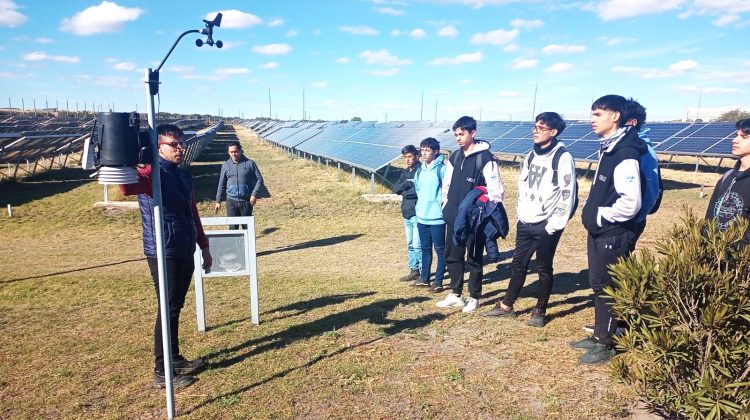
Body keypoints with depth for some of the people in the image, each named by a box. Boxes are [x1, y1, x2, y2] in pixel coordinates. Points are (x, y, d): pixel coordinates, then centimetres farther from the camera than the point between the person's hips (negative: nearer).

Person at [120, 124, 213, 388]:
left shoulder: (184, 176, 13)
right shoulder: (153, 174, -13)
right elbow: (127, 188, -36)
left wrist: (204, 246, 21)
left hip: (185, 252, 8)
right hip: (163, 254, -8)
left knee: (176, 308, 17)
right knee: (169, 310, -3)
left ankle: (175, 359, 31)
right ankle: (162, 372, 8)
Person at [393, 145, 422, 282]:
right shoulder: (405, 172, 14)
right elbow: (395, 188, 3)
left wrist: (405, 191, -8)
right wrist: (408, 184, -13)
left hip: (418, 214, -8)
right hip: (407, 214, 8)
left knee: (417, 245, -7)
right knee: (410, 245, 14)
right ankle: (414, 271, 23)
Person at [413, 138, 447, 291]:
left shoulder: (441, 169, -10)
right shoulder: (420, 170, 11)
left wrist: (444, 210, -14)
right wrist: (418, 208, 15)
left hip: (437, 217, -7)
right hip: (422, 217, 7)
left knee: (440, 249, 4)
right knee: (425, 249, 16)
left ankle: (438, 281, 10)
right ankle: (424, 278, 27)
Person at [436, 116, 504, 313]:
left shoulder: (485, 158, -11)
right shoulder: (454, 157, 9)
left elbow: (495, 189, -13)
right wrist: (446, 206, 11)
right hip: (454, 217, 6)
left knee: (474, 259, 5)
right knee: (453, 256, 12)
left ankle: (474, 297, 19)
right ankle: (455, 294, 25)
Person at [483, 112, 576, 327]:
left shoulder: (563, 157, -11)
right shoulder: (531, 156, 11)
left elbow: (567, 194, -14)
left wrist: (554, 225, -15)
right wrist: (521, 214, 11)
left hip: (546, 225, -6)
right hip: (525, 223, 7)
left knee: (544, 268, 6)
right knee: (518, 265, 12)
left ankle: (540, 311, 19)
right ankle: (506, 306, 22)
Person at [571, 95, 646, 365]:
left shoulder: (625, 153, -21)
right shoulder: (607, 148, 9)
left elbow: (630, 203, -28)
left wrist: (601, 216, -15)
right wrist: (591, 213, 10)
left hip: (614, 236, -9)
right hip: (599, 232, 9)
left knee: (608, 289, 3)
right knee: (597, 286, 18)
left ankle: (606, 344, 18)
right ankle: (598, 336, 32)